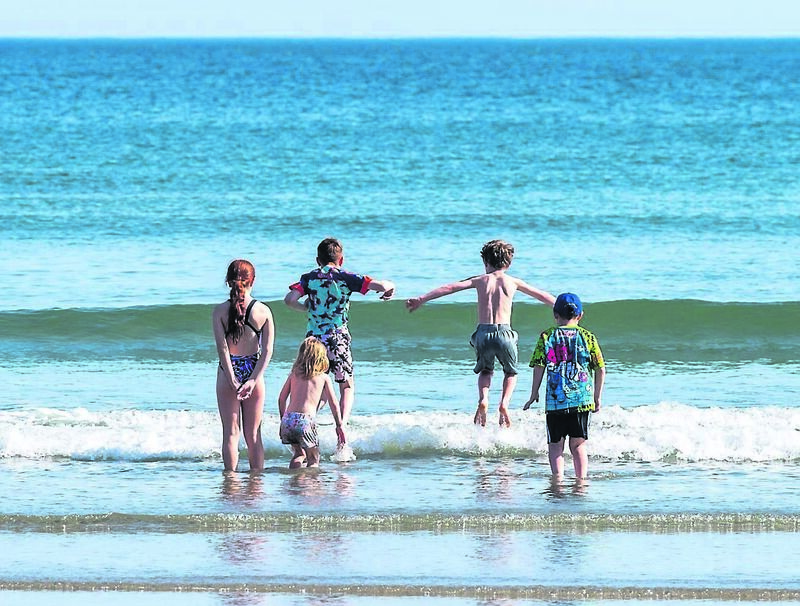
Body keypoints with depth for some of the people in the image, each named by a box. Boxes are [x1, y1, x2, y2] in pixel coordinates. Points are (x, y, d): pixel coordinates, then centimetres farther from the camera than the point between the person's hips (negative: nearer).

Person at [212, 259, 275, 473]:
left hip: (228, 372, -1)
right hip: (254, 372, 1)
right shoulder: (263, 311, -4)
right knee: (253, 434, 10)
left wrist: (233, 380, -11)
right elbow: (267, 351, -7)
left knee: (231, 433, 5)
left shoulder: (220, 311, -7)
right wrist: (253, 380, -9)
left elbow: (222, 349, -11)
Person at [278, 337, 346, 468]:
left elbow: (281, 399, 15)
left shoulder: (293, 375, 16)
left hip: (287, 419, 4)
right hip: (306, 420, -4)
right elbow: (333, 403, 7)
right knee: (313, 459, 7)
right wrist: (339, 426, 16)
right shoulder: (324, 378, 7)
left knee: (298, 454, 24)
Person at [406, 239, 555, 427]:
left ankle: (483, 400, 0)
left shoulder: (480, 280, 10)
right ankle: (504, 403, 0)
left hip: (483, 333, 1)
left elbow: (449, 288, 3)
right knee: (511, 372, 24)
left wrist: (421, 299, 4)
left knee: (485, 371, 27)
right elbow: (541, 295, 19)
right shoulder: (512, 282, 10)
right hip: (504, 332, -1)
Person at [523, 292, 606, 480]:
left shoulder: (547, 336, 2)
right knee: (578, 445, 10)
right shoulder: (587, 336, 4)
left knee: (555, 446, 5)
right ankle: (581, 479, 4)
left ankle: (558, 479, -7)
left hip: (555, 400, -1)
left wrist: (534, 394, 7)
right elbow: (601, 369, 4)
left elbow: (539, 367, -3)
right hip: (582, 399, 1)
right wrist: (597, 398, 14)